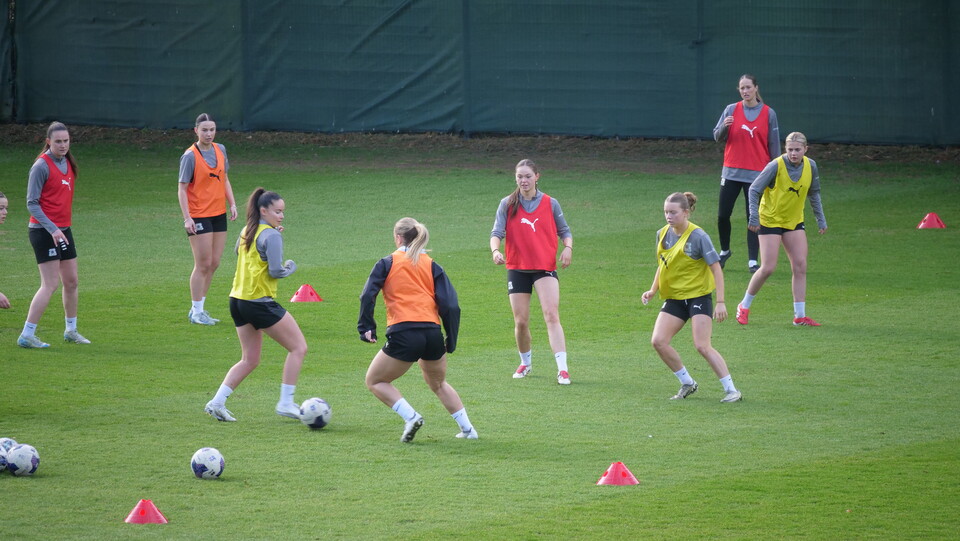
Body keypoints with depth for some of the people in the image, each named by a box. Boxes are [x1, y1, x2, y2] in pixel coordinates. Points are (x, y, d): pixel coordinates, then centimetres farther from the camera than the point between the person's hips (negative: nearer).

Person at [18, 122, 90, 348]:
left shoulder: (67, 163, 10)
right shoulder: (42, 166, -14)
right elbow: (32, 203, -16)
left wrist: (63, 228, 15)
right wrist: (52, 229, -24)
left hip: (63, 229, 8)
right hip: (44, 231, -8)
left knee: (72, 282, 14)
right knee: (50, 285, -12)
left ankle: (71, 330, 29)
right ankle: (26, 335, -9)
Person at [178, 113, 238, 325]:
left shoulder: (220, 150, 7)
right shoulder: (190, 156, -12)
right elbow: (182, 188, -11)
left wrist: (232, 204, 9)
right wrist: (187, 218, -18)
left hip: (219, 214, 7)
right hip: (199, 217, -7)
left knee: (214, 264, 9)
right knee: (203, 265, -5)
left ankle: (199, 308, 20)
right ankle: (196, 312, 5)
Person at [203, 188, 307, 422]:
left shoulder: (246, 232, 12)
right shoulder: (271, 236, -14)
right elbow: (276, 271, -21)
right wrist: (290, 267, 1)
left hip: (238, 300, 9)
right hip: (261, 303, -9)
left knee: (250, 360, 17)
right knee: (298, 348, 2)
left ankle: (217, 402, 5)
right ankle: (286, 403, 0)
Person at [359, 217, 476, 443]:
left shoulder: (387, 263, 8)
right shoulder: (432, 266, 13)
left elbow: (367, 295, -4)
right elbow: (450, 305, 5)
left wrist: (366, 328, 0)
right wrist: (451, 340, 11)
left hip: (403, 335, -4)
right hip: (433, 335, 4)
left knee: (375, 381, 15)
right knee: (438, 383, 29)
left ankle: (410, 417, -4)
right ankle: (467, 428, 23)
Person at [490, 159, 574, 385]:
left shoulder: (550, 203, 4)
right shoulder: (507, 204, 3)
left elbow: (564, 231, 11)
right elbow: (497, 232, -3)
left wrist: (568, 248, -10)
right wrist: (495, 250, -24)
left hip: (545, 267, -1)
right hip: (517, 269, 2)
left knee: (552, 316, -16)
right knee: (521, 322, 6)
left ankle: (562, 369, -22)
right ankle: (526, 363, 30)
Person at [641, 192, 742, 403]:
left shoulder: (698, 236, -14)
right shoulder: (663, 234, 5)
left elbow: (716, 268, -13)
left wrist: (720, 302, -18)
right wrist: (653, 290, 8)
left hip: (698, 296, -6)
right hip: (673, 298, 6)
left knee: (702, 346, -16)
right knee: (658, 341, -8)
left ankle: (731, 389, -6)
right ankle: (687, 383, 9)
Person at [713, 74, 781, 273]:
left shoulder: (768, 114, 1)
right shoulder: (731, 110, 3)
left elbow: (774, 145, 5)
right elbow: (717, 137, 2)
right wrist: (724, 126, -20)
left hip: (756, 173, -1)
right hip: (732, 172, 1)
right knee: (723, 215, 2)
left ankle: (753, 261, 4)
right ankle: (724, 251, 25)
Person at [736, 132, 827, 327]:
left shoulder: (810, 166, -4)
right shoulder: (776, 166, -19)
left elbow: (814, 193, 12)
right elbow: (754, 190, -13)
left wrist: (820, 219, 11)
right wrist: (754, 216, -21)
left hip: (794, 222, 5)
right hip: (770, 220, -5)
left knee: (800, 266, -4)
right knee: (768, 268, -9)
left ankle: (800, 316, 0)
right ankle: (744, 306, 11)